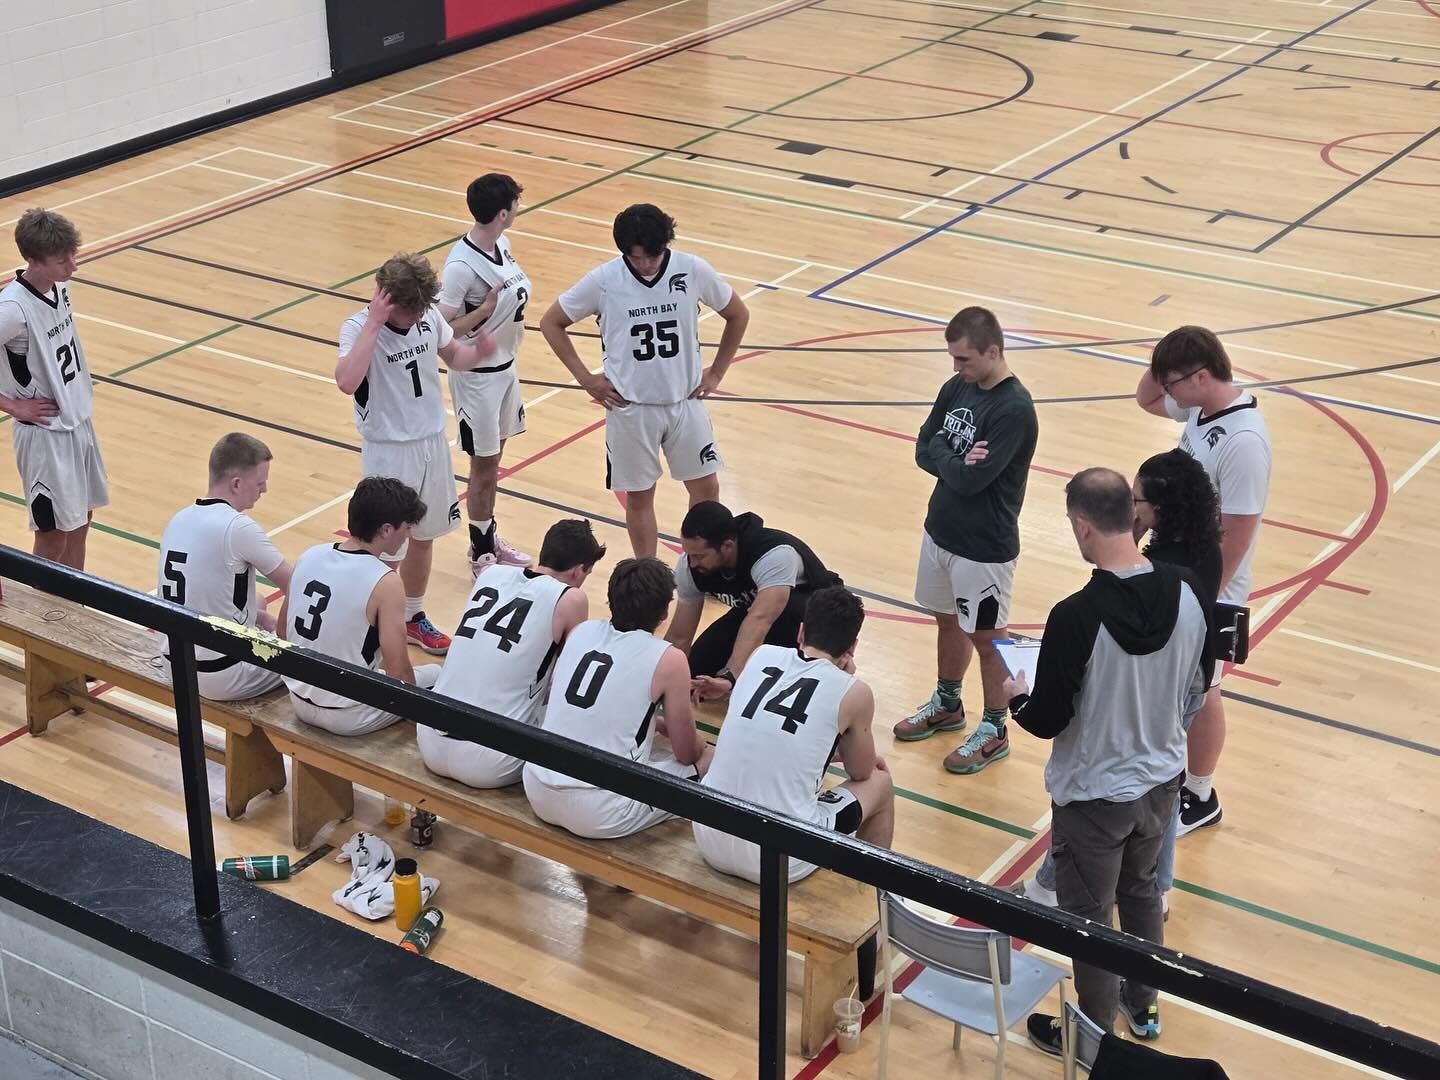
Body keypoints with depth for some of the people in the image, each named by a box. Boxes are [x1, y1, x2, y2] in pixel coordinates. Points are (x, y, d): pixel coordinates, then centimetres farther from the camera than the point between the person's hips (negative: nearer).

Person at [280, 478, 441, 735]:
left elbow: (283, 634, 8)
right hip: (347, 718, -6)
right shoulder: (386, 583, -21)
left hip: (299, 703, 6)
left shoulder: (309, 556, -3)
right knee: (436, 676, 16)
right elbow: (398, 672, -20)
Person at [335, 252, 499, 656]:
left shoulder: (429, 316, -7)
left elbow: (453, 356, 13)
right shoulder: (359, 327, -22)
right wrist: (374, 322, -38)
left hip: (433, 442, 6)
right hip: (389, 452, -6)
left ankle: (414, 617, 40)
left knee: (423, 537, 21)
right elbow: (347, 381, -41)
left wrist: (478, 352, -11)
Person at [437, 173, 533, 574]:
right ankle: (481, 555, 22)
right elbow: (443, 328, -23)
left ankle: (489, 538, 37)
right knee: (484, 465, 6)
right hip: (477, 375, -8)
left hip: (505, 364, 8)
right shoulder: (461, 266, -26)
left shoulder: (501, 244, -1)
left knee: (494, 457, 21)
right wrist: (487, 309, -28)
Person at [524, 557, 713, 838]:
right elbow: (687, 754, 6)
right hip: (599, 814, -6)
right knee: (708, 760, 12)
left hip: (538, 794, 7)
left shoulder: (583, 630, 9)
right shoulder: (668, 659, -7)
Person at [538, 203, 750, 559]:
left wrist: (716, 372, 3)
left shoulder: (693, 271, -11)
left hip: (685, 401, 2)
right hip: (631, 408, -1)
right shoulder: (603, 280, -14)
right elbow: (551, 323, -1)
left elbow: (738, 314, 6)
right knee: (639, 497, 9)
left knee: (706, 489, 8)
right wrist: (586, 379, -4)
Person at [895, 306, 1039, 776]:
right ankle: (947, 705, 43)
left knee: (985, 638, 8)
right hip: (941, 530, 7)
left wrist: (945, 458, -9)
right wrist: (955, 459, -17)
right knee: (947, 621, 23)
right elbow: (923, 448, 2)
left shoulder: (1014, 410, -25)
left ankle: (994, 731, 24)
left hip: (984, 546, -7)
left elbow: (970, 478, -27)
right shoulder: (957, 388, 0)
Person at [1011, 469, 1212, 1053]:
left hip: (1094, 794, -5)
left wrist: (1015, 697, 1)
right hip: (1163, 782, 6)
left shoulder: (1076, 616, -30)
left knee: (1089, 917, 15)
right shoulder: (1188, 593, -13)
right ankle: (1143, 1006, 47)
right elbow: (1197, 690, 2)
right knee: (1141, 889, 29)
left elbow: (1046, 721, -21)